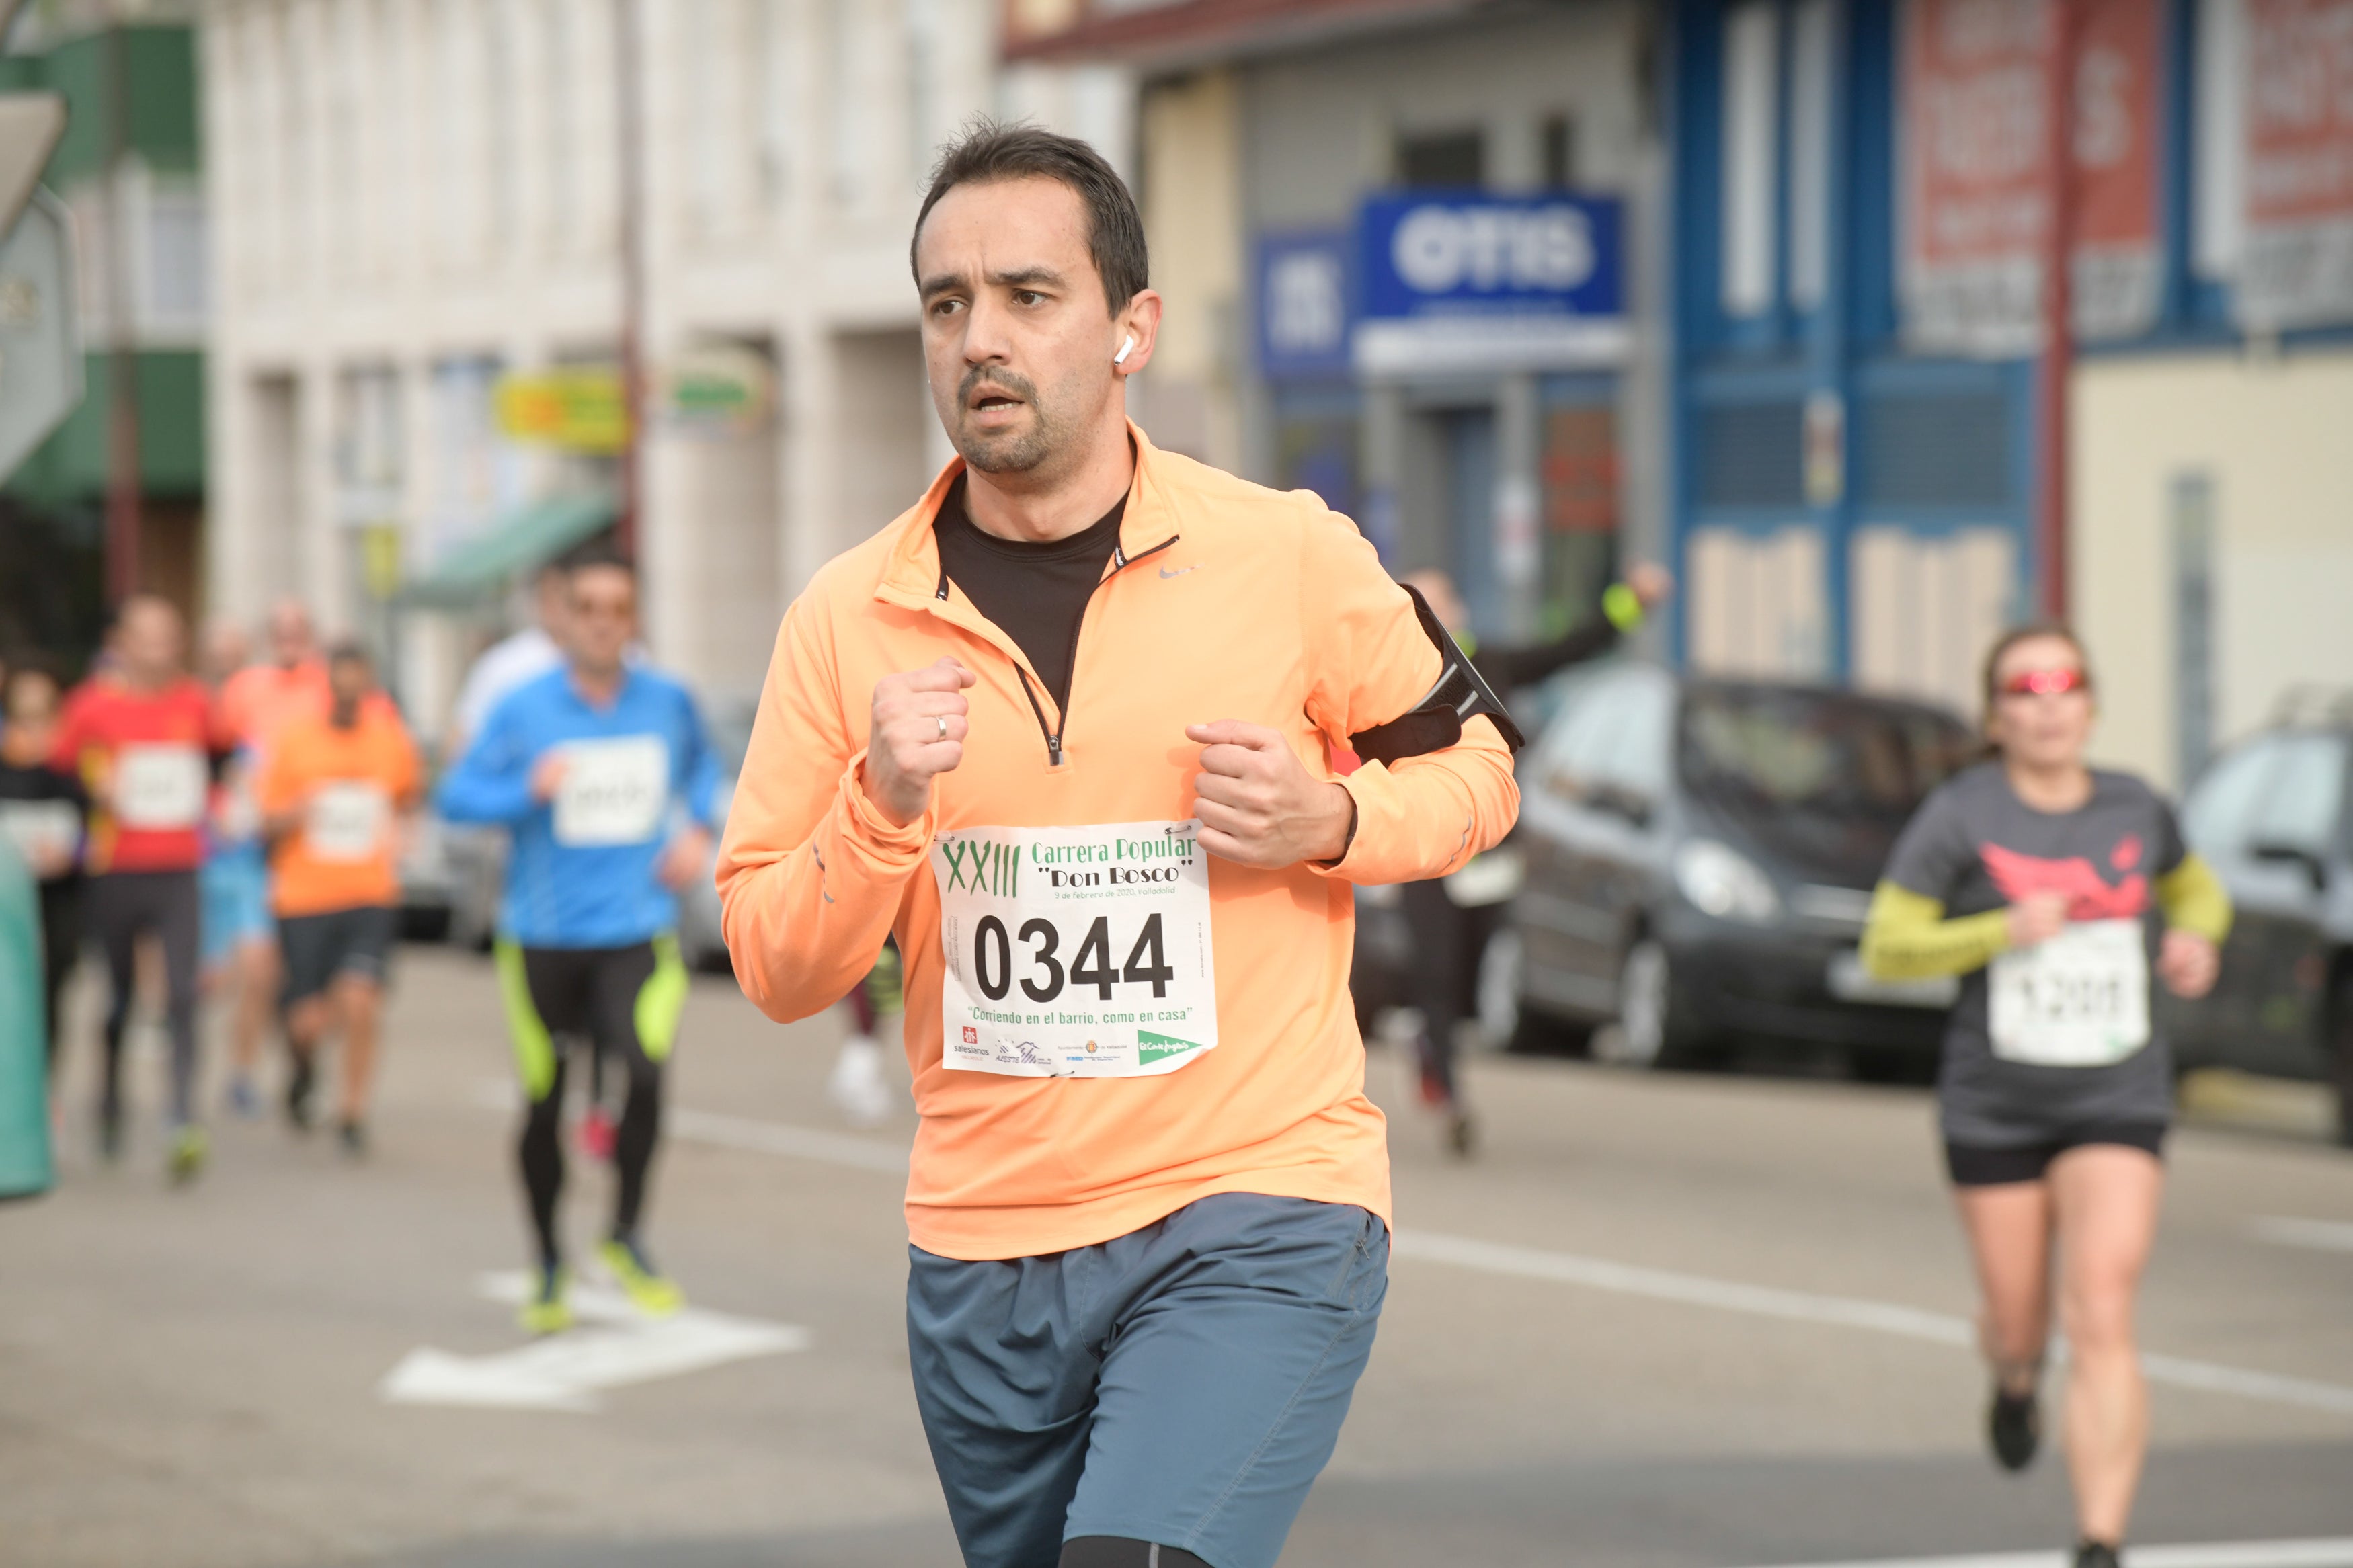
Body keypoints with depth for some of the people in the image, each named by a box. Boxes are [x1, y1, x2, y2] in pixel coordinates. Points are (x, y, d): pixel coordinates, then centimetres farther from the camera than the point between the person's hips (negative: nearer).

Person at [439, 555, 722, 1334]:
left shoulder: (668, 703, 3)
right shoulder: (524, 709, -4)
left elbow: (702, 765, 24)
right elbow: (457, 795, -2)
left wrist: (700, 829, 7)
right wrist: (528, 791, -19)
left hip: (636, 931, 0)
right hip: (543, 938, 0)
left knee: (645, 1071, -22)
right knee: (544, 1104, 9)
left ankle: (626, 1235, 0)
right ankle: (549, 1264, 30)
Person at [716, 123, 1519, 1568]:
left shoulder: (1289, 557, -3)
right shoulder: (850, 620, 2)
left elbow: (1474, 772, 11)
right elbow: (775, 972, 4)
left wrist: (1332, 822, -10)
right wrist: (882, 807, -15)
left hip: (1255, 1229, -4)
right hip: (980, 1255, 4)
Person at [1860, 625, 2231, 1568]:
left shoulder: (2135, 808, 3)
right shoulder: (1961, 814, -7)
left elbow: (2194, 890, 23)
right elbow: (1887, 948, -7)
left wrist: (2197, 938, 0)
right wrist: (2005, 930, -21)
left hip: (2117, 1102, 0)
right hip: (1995, 1105, 0)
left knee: (2102, 1322, -15)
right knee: (2021, 1321, 13)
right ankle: (2014, 1379, 52)